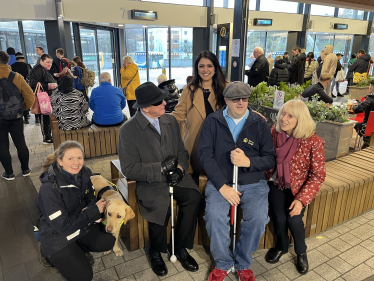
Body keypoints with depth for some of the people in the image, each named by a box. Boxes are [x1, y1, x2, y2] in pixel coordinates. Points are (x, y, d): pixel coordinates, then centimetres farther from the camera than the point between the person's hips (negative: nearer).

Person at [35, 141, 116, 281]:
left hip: (80, 223, 5)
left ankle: (77, 249, 15)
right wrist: (94, 211, -26)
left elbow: (91, 198, 1)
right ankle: (50, 253, 15)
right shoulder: (49, 188, -30)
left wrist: (88, 209, -23)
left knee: (108, 242, -12)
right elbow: (62, 226, -28)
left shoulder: (84, 173, -13)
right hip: (56, 233, -5)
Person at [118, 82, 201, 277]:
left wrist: (180, 168, -12)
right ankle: (155, 251, 3)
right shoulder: (128, 130, -10)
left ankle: (181, 247, 0)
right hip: (149, 182, -4)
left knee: (194, 196, -23)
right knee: (161, 207, -30)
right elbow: (129, 169, -11)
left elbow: (182, 151, 10)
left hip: (175, 175, 4)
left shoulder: (171, 121, 5)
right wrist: (160, 169, -19)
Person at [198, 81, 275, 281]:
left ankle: (243, 264, 6)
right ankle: (223, 263, 3)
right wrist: (222, 186, -15)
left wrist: (248, 162, -20)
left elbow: (270, 159, 1)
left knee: (258, 218, -23)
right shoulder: (212, 122, 0)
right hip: (220, 182, -1)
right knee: (214, 216, -26)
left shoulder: (260, 124, 3)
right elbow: (205, 155, -7)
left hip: (253, 184, 1)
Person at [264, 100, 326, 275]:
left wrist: (302, 199, -21)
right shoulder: (273, 133, -9)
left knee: (293, 220, -18)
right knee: (279, 218, -15)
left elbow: (318, 175, -13)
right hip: (276, 183, 2)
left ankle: (301, 252, 19)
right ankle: (281, 246, 23)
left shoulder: (313, 142, -17)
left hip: (298, 187, -1)